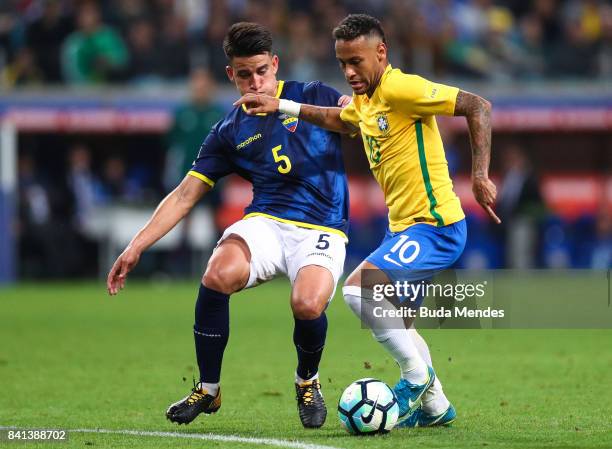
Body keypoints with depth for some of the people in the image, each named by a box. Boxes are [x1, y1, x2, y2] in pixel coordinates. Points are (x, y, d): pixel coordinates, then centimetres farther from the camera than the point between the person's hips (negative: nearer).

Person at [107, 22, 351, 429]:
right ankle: (208, 390, -9)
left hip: (322, 230, -2)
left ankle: (308, 381, 4)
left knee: (308, 304, -33)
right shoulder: (230, 132, 12)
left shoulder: (313, 97, 7)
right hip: (266, 224, 2)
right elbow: (185, 196, 12)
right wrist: (136, 248, 4)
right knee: (218, 275, -31)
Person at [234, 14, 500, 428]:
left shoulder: (401, 88, -17)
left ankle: (416, 375, -8)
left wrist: (480, 175, -27)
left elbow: (478, 106, -21)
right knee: (395, 322, 17)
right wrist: (282, 107, 24)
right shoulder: (365, 101, 11)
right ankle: (435, 406, 30)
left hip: (436, 226, -10)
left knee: (358, 289, -21)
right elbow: (337, 120, 35)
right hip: (405, 228, 10)